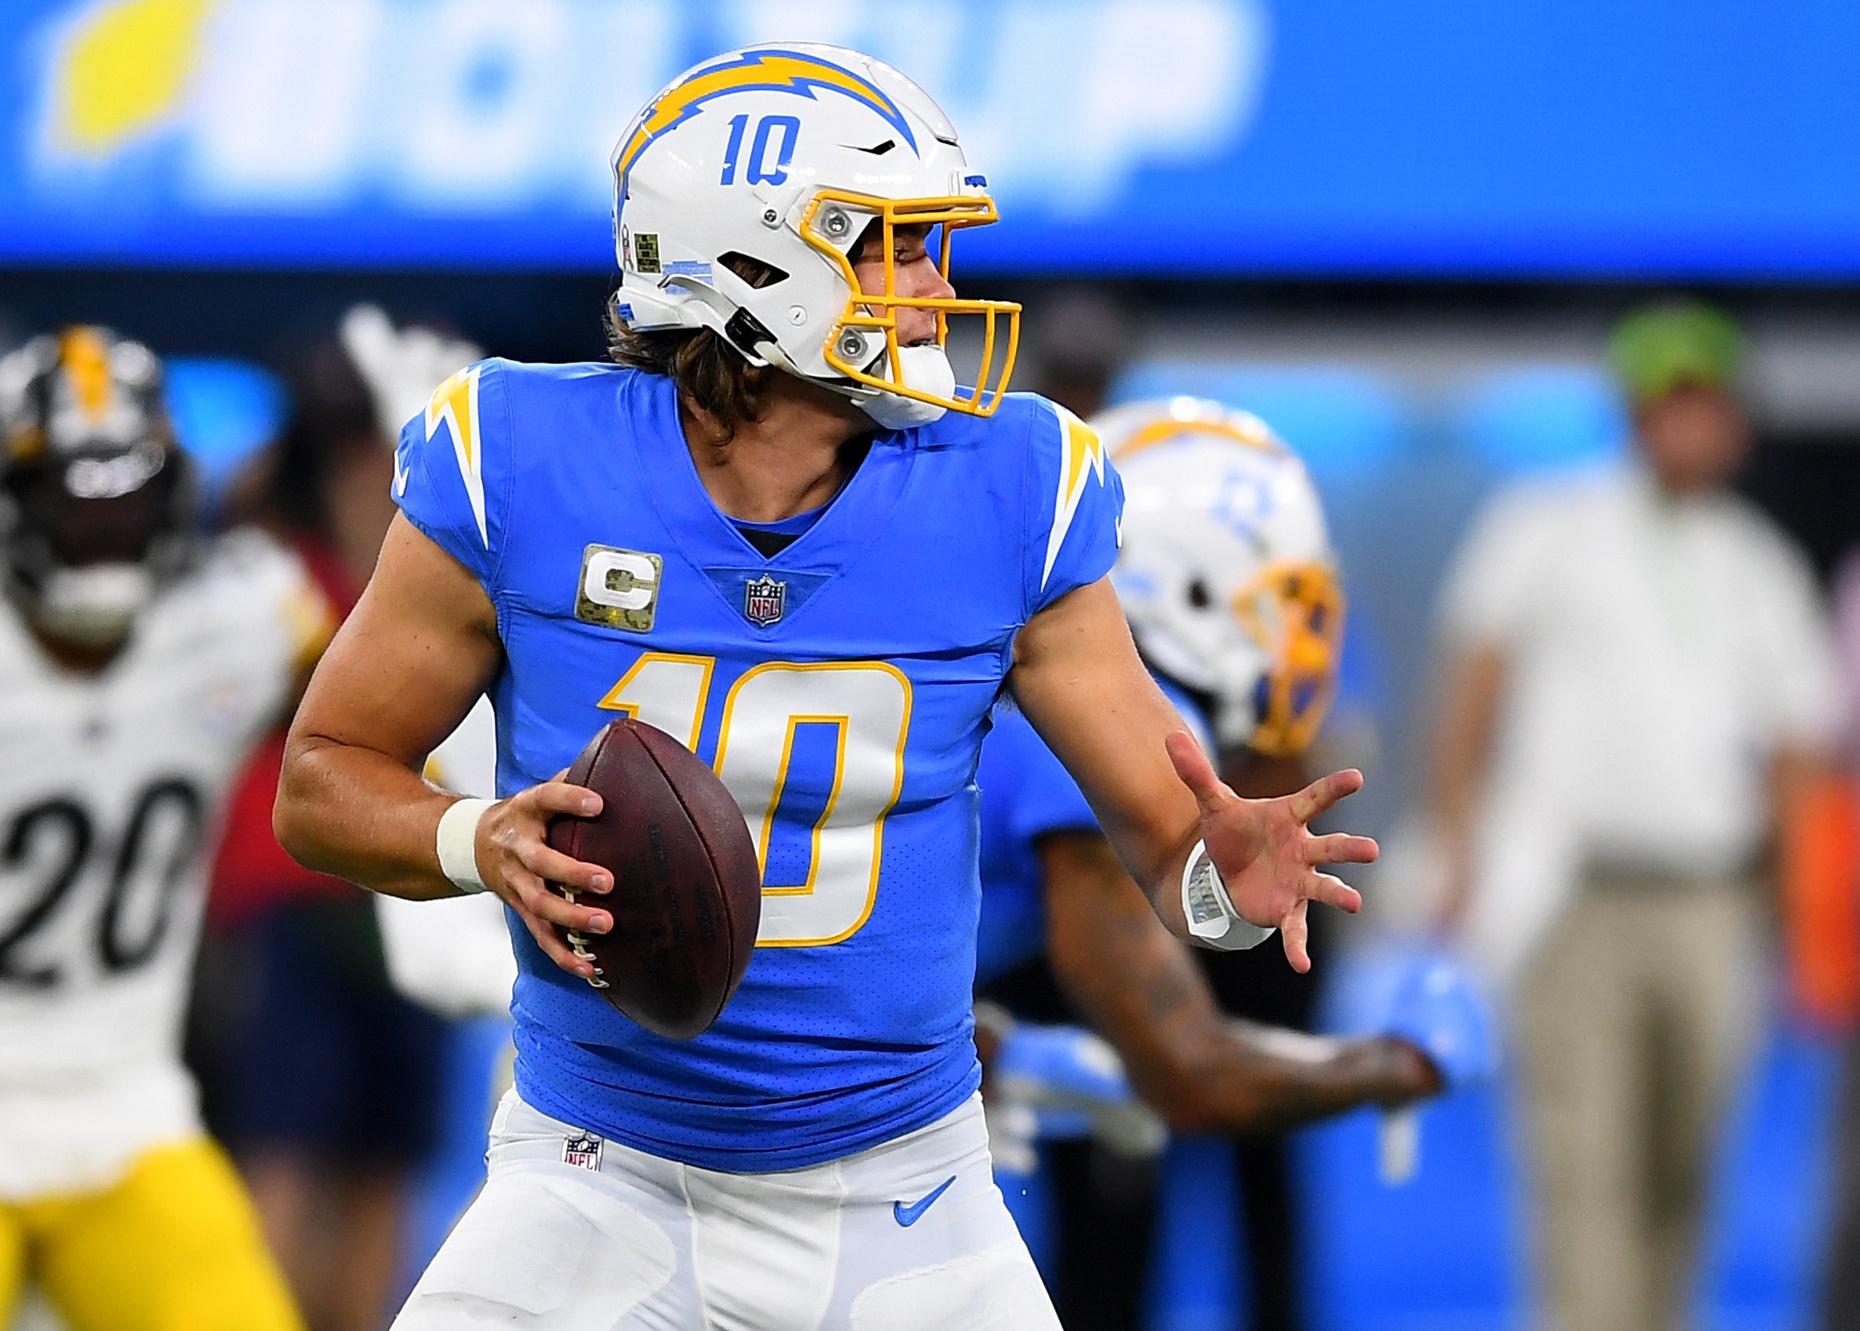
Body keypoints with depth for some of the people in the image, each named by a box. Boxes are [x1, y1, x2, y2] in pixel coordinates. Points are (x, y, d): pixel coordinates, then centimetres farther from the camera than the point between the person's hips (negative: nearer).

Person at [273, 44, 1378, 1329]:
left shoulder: (1008, 497, -7)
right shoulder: (520, 472, -11)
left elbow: (1170, 832, -3)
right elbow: (324, 783, -1)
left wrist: (1222, 877, -26)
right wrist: (483, 842, -21)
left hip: (898, 1195, 1)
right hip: (605, 1177, -1)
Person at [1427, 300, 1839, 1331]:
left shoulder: (1764, 572, 15)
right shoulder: (1547, 531, 7)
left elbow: (1795, 757, 16)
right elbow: (1472, 695, 6)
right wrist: (1462, 859, -2)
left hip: (1706, 907, 3)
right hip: (1571, 896, -3)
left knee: (1676, 1170, 5)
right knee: (1587, 1164, -13)